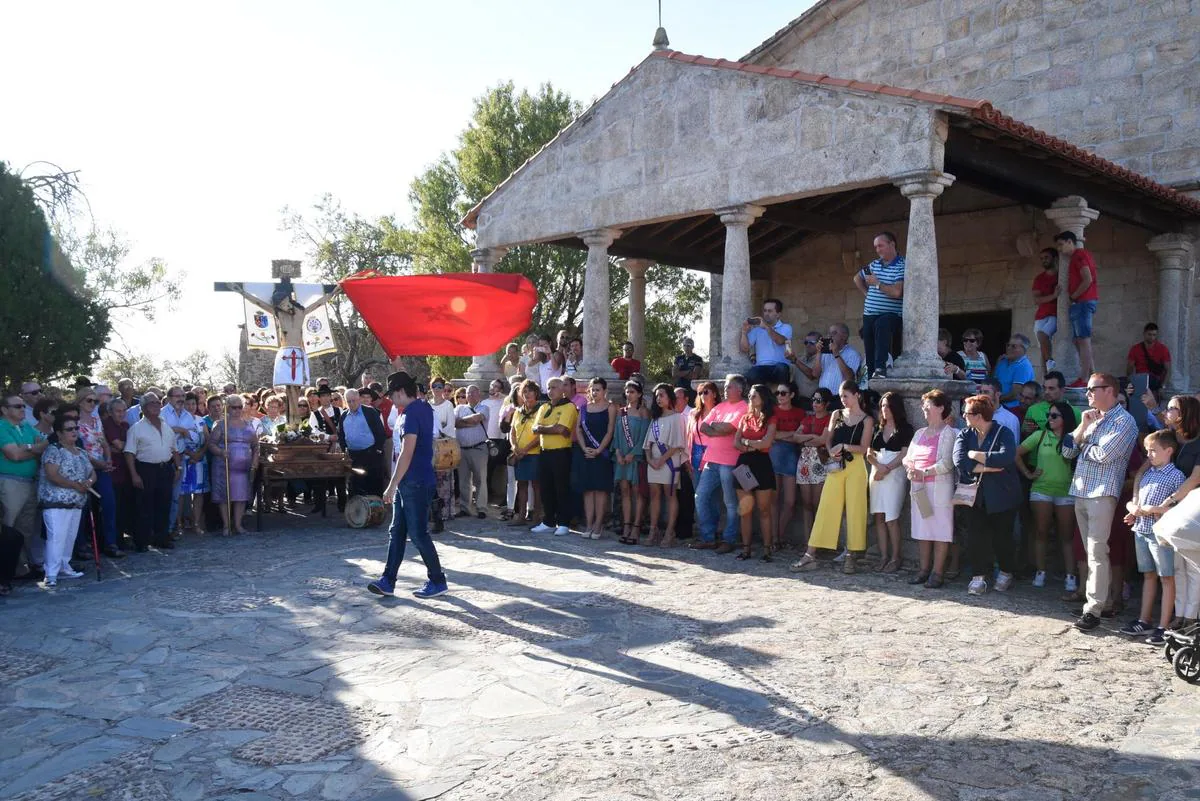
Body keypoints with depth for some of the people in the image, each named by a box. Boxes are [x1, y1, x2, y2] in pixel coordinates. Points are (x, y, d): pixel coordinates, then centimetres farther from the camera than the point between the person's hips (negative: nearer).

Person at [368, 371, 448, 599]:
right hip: (408, 482, 10)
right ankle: (388, 581, 17)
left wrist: (392, 485, -21)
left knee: (418, 533, -1)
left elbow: (407, 453, -23)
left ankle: (438, 582, 10)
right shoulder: (423, 407, 9)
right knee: (397, 531, 12)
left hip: (415, 483, -10)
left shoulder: (411, 414, -19)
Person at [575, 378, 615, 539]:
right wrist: (584, 448, -6)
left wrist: (598, 450, -13)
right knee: (587, 489, 3)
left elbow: (610, 431, -6)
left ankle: (598, 525, -1)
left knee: (600, 489, -4)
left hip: (602, 453, -4)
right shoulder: (584, 407, 14)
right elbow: (578, 429, 8)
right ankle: (588, 524, 5)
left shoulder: (610, 407, 1)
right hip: (585, 453, 4)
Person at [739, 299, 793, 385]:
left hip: (778, 367, 0)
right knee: (751, 376, -34)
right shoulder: (756, 329, 17)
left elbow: (780, 341, -13)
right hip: (761, 367, 1)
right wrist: (744, 332, -6)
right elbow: (744, 349, 9)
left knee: (781, 367, -37)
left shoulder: (786, 328, 11)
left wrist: (766, 327, -23)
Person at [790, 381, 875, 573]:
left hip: (855, 466, -2)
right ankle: (810, 555, -2)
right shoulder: (837, 415, 12)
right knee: (826, 508, -1)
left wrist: (844, 446, -18)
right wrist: (832, 452, -11)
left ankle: (850, 556, 8)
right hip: (837, 466, 2)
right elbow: (828, 439, 9)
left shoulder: (866, 420, 3)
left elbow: (863, 448, -5)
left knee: (854, 510, -1)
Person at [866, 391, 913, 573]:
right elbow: (869, 454, 13)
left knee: (891, 518, -8)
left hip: (895, 475, -5)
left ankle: (895, 558, 0)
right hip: (877, 474, 5)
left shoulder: (905, 429, 3)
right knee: (879, 517, 0)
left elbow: (904, 454, -7)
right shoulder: (878, 429, 18)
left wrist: (887, 468, -14)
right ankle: (883, 557, 3)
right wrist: (878, 465, -7)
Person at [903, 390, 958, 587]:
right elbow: (907, 457, 14)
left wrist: (924, 472, -19)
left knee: (940, 529, -4)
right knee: (922, 529, 9)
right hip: (919, 487, 7)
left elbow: (947, 463, -15)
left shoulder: (948, 433, -4)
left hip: (939, 486, -7)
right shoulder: (919, 433, 18)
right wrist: (910, 468, -7)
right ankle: (924, 569, 15)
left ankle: (937, 572, -1)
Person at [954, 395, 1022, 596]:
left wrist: (976, 455, -16)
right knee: (976, 537, -1)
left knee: (1001, 537, 7)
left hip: (1001, 496, -3)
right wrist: (986, 467, -18)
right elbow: (959, 459, -10)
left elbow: (1006, 457, -26)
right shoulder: (965, 435, 6)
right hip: (974, 495, 3)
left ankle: (1006, 573, 27)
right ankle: (979, 576, 9)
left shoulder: (1004, 433, -7)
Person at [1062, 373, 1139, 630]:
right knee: (1090, 552, 11)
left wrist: (1083, 447, 2)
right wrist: (1082, 426, 0)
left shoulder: (1123, 421, -5)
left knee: (1096, 553, -9)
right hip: (1080, 491, 8)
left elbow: (1102, 454, -18)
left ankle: (1093, 610, -8)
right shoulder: (1092, 419, 19)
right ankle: (1101, 598, 20)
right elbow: (1067, 450, 13)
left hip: (1102, 493, -8)